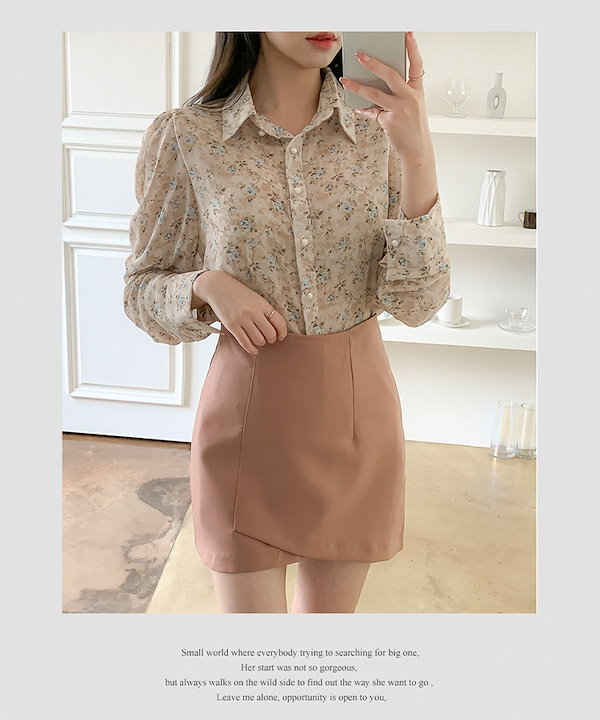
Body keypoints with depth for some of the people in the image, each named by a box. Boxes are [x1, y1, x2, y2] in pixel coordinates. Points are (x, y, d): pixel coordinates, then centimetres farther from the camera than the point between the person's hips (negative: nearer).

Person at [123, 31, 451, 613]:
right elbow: (143, 288, 2)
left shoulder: (379, 133, -3)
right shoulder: (184, 137, -7)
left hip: (358, 412, 3)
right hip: (248, 416, -2)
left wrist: (418, 155, -20)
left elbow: (418, 302, -9)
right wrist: (207, 286, -20)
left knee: (329, 609, 21)